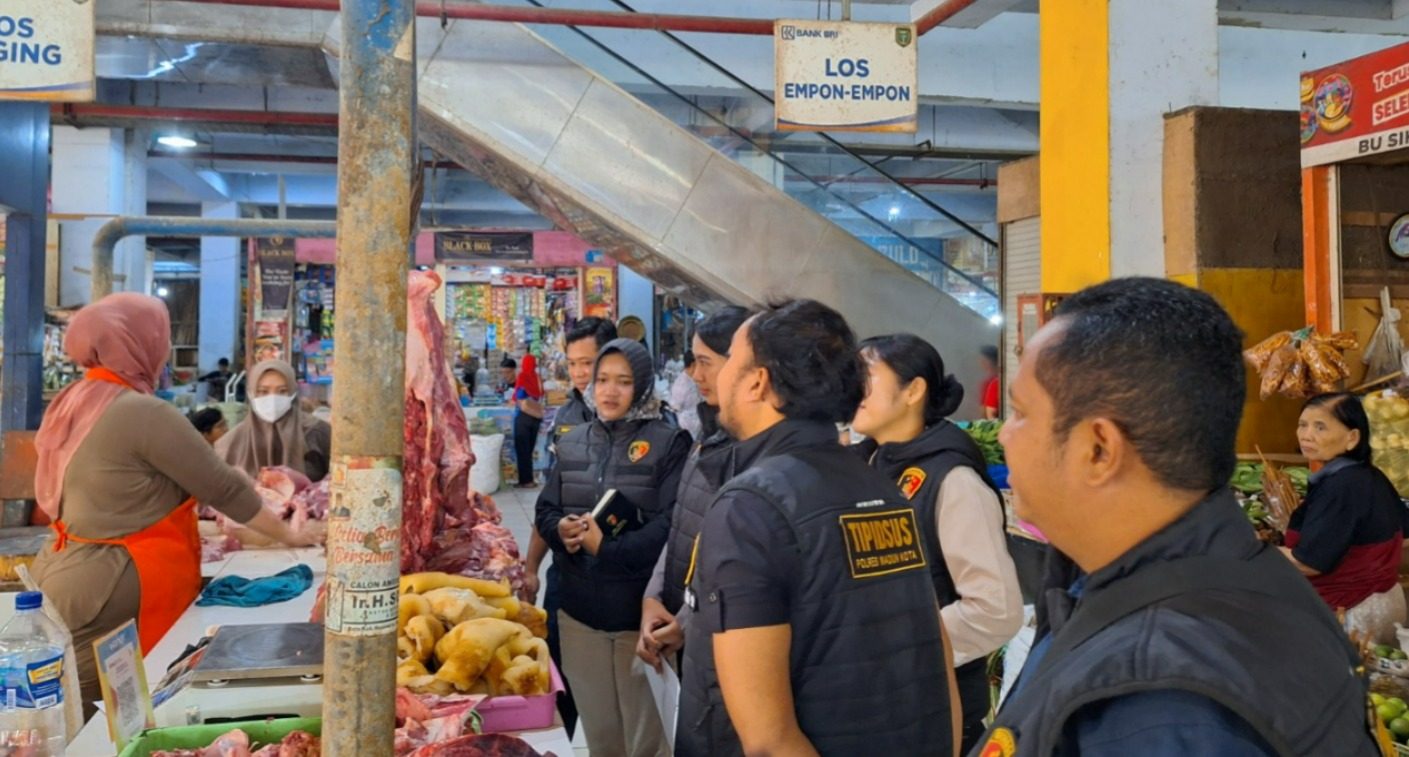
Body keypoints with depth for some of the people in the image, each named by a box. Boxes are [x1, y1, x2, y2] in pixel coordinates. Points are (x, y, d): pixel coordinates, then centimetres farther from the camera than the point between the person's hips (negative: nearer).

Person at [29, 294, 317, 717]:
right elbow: (224, 488, -10)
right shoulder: (144, 413, -17)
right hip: (111, 600, -9)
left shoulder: (73, 403, 9)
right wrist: (287, 535, 1)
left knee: (79, 726, 14)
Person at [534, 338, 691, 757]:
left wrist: (607, 548, -21)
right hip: (580, 611, 5)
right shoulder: (572, 443, 8)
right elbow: (545, 510, 10)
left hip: (640, 613, -5)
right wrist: (561, 530, -12)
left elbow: (670, 524, -17)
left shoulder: (668, 443, -9)